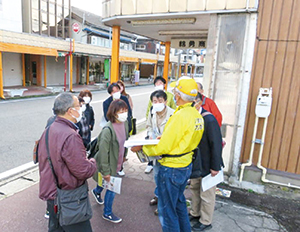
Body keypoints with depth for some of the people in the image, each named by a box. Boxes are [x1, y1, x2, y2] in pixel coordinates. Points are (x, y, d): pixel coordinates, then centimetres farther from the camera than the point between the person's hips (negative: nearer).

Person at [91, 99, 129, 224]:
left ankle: (97, 191, 62)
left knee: (110, 184, 28)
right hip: (108, 163, -8)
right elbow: (103, 152, -25)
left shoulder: (125, 123, -7)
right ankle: (107, 213, 32)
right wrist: (106, 172, -19)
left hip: (117, 162, 8)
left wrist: (123, 157, 15)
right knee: (111, 188, 6)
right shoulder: (108, 129, -30)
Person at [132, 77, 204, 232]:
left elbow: (163, 147, -22)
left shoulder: (180, 116, -26)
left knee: (167, 210, 10)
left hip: (172, 168, -9)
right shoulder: (196, 114, 1)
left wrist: (141, 148, -9)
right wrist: (164, 137, 11)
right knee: (179, 202, 29)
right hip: (186, 165, 9)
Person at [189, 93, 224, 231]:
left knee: (206, 194, 10)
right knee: (194, 188, 22)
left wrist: (215, 166, -17)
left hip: (207, 165, -7)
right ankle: (195, 213, 44)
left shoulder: (209, 120, -25)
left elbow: (216, 144, -22)